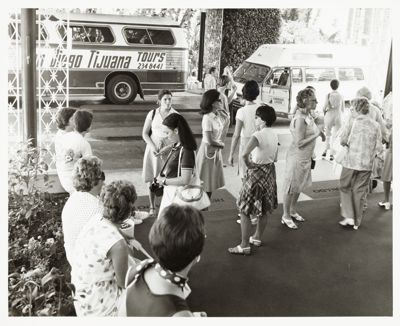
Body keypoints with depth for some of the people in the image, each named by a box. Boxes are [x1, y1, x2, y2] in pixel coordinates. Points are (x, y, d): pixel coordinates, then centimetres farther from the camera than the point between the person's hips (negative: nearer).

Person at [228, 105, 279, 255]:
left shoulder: (258, 135, -21)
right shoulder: (274, 135, 4)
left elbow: (244, 154, -36)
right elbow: (275, 158, 12)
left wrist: (248, 163, -19)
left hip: (256, 173, -8)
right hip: (270, 172, 8)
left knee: (244, 210, 1)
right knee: (263, 210, 19)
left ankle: (244, 246, 5)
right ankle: (257, 238, 36)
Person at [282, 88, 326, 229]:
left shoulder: (307, 116, 5)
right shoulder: (300, 119, -24)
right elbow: (299, 143, -26)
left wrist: (319, 132, 3)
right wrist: (316, 134, -21)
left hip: (305, 157, 9)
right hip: (297, 158, -9)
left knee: (299, 186, 21)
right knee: (291, 187, 4)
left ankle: (293, 211, 37)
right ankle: (286, 216, 17)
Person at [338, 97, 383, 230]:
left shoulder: (355, 122, -7)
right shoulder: (375, 125, 3)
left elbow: (343, 141, -6)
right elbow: (378, 148, 3)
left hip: (351, 162, -3)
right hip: (367, 164, 3)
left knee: (345, 188, 14)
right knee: (360, 192, 12)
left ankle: (349, 217, 5)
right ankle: (357, 222, 19)